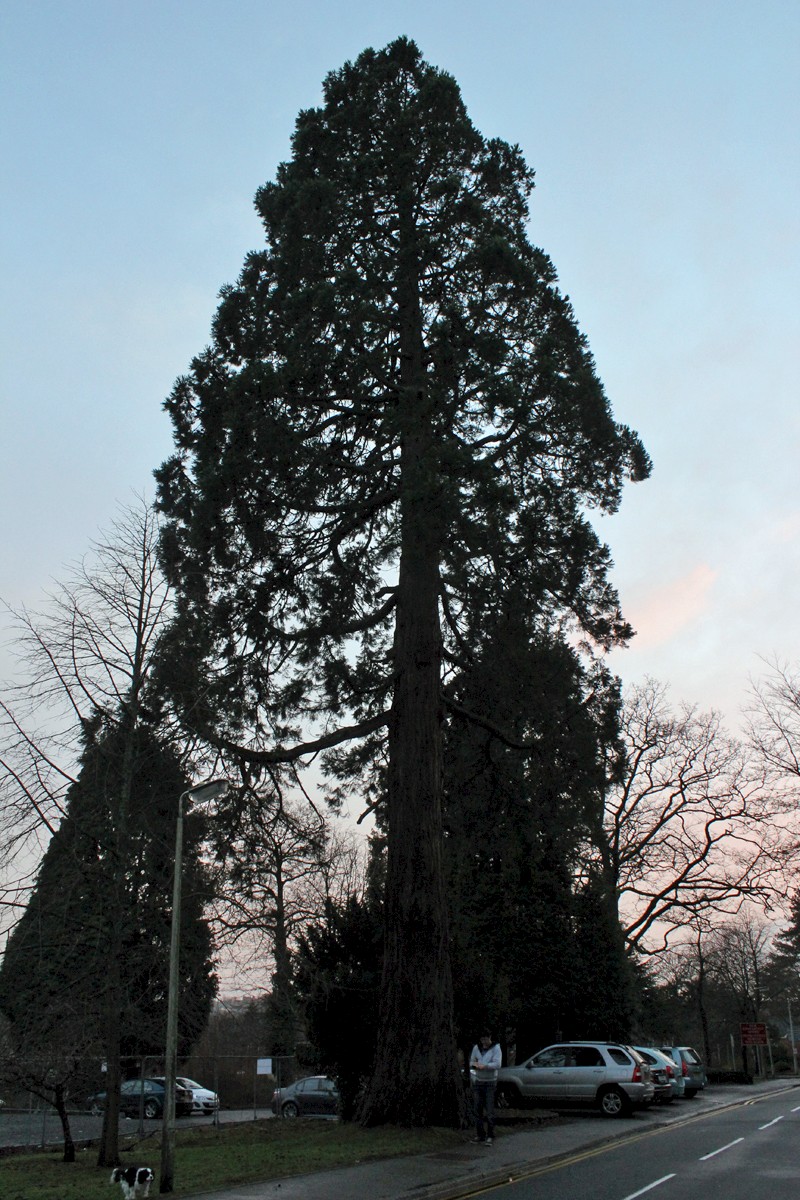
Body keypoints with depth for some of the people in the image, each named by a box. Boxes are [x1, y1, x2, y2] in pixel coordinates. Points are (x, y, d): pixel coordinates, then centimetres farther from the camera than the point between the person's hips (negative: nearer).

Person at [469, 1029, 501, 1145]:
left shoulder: (495, 1048, -7)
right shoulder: (476, 1047, 6)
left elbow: (497, 1064, -17)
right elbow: (471, 1061, 11)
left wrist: (484, 1066, -25)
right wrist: (474, 1064, -12)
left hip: (490, 1082, -4)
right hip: (478, 1081, 4)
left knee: (489, 1110, -5)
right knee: (478, 1109, 5)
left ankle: (490, 1136, 2)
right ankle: (480, 1134, 14)